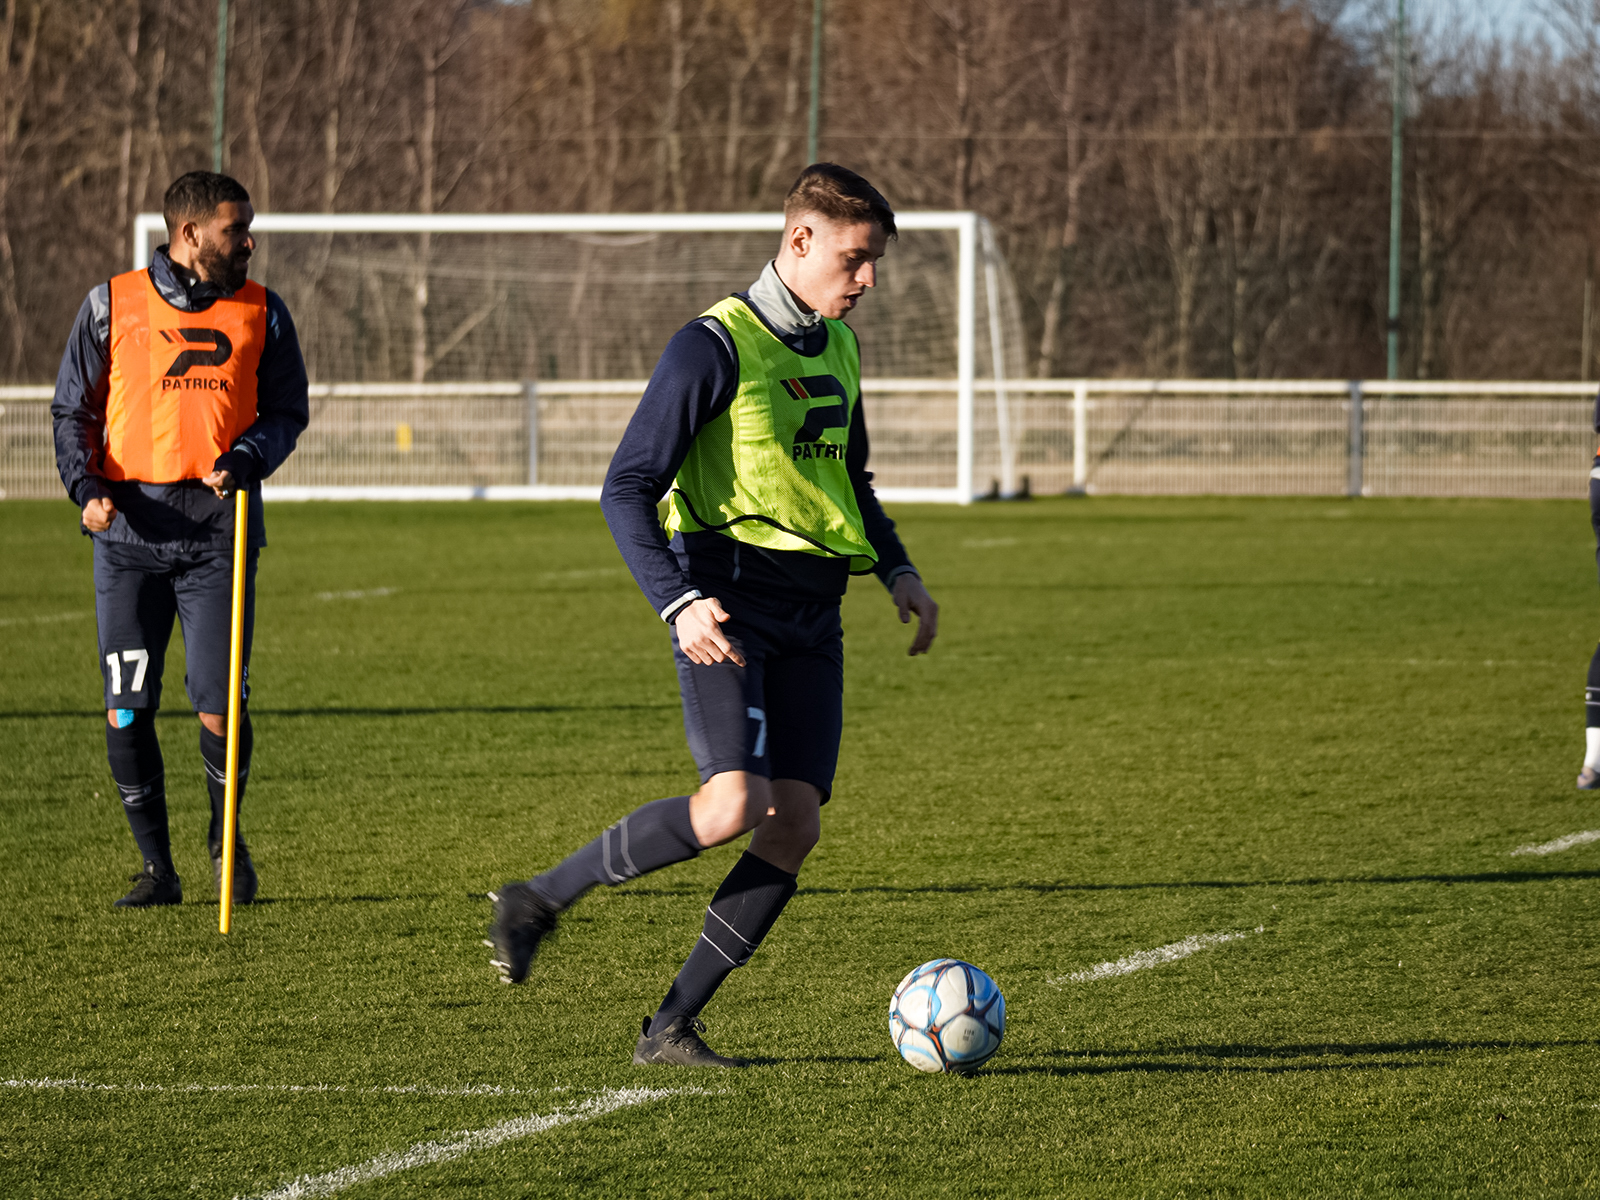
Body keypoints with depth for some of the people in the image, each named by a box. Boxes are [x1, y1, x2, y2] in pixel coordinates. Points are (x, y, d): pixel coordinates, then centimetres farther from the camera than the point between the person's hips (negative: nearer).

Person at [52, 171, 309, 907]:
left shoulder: (261, 313, 9)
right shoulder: (112, 307, 6)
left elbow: (286, 412, 12)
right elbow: (73, 410, 9)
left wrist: (246, 459, -9)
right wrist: (87, 485, -8)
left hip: (219, 528, 0)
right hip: (129, 528, 0)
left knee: (220, 709, -7)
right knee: (126, 710, -2)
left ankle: (225, 838, 20)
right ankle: (156, 866, 12)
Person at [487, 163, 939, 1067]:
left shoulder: (837, 347, 14)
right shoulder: (715, 347, -10)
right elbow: (627, 489, -13)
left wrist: (898, 568, 15)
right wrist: (679, 602, -25)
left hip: (811, 617, 7)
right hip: (729, 604, -7)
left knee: (797, 822, -5)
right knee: (735, 804, -23)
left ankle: (672, 1027, 2)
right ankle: (539, 900, -4)